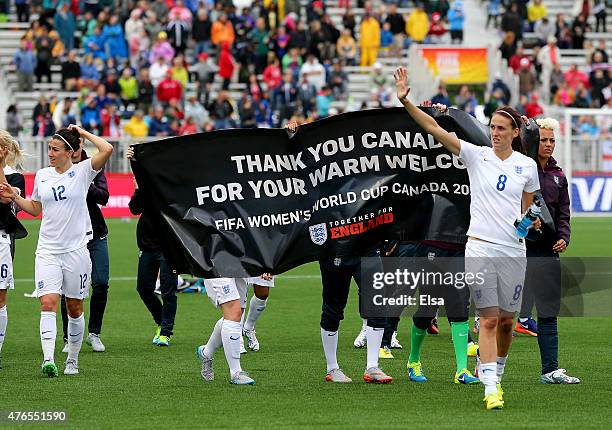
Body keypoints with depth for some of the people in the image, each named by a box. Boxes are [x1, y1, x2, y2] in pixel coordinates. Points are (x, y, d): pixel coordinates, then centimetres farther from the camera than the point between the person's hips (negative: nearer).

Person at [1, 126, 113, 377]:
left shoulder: (82, 172, -3)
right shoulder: (42, 175, 10)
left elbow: (107, 150, -19)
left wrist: (83, 133, -8)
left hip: (76, 250, -2)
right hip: (47, 251, 2)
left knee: (75, 308, 7)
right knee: (48, 303, -14)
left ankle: (72, 359, 22)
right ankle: (48, 360, -25)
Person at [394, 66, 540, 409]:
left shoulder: (527, 165, 7)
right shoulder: (477, 155, 0)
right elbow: (434, 128, -8)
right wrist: (406, 101, -18)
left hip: (514, 250, 3)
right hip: (480, 248, -3)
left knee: (506, 321, 10)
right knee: (489, 319, -10)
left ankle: (497, 375, 31)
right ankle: (491, 389, -15)